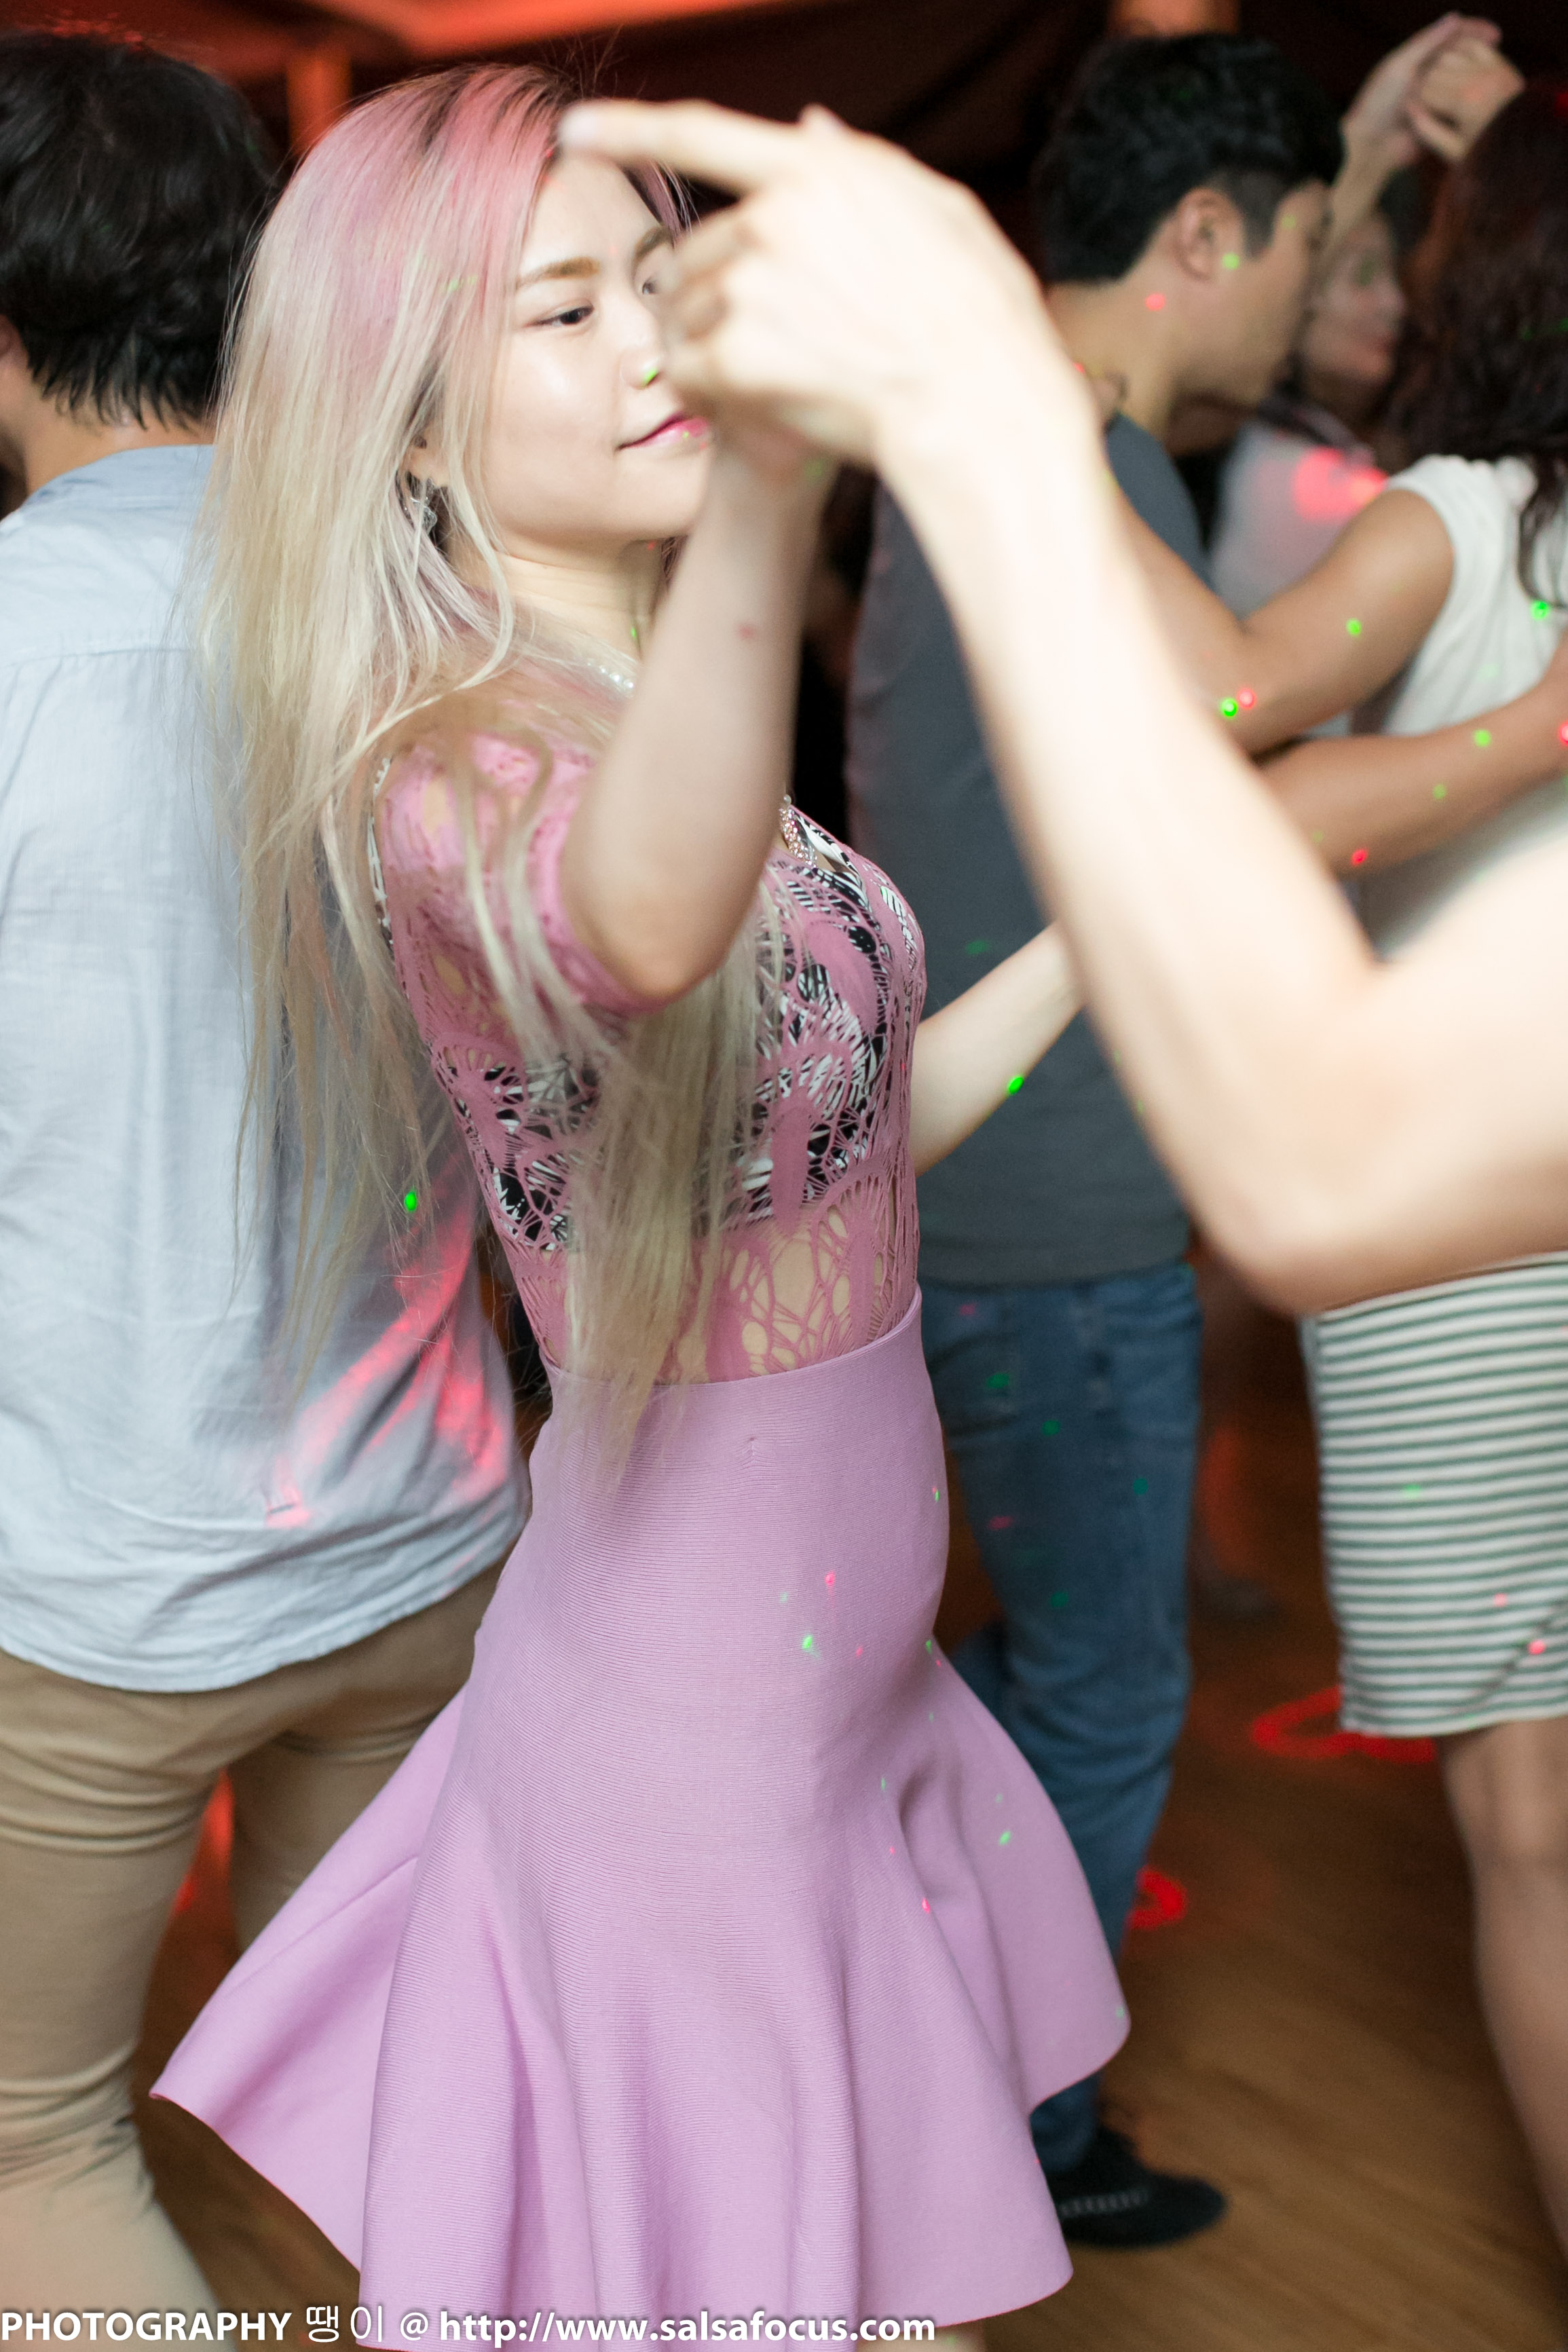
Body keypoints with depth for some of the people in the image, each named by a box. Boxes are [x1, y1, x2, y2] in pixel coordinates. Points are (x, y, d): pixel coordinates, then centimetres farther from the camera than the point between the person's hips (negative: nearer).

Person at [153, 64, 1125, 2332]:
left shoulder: (644, 723, 6)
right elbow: (637, 932, -47)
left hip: (831, 1657, 8)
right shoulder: (442, 765, -21)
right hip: (688, 1715, -8)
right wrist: (763, 496, -63)